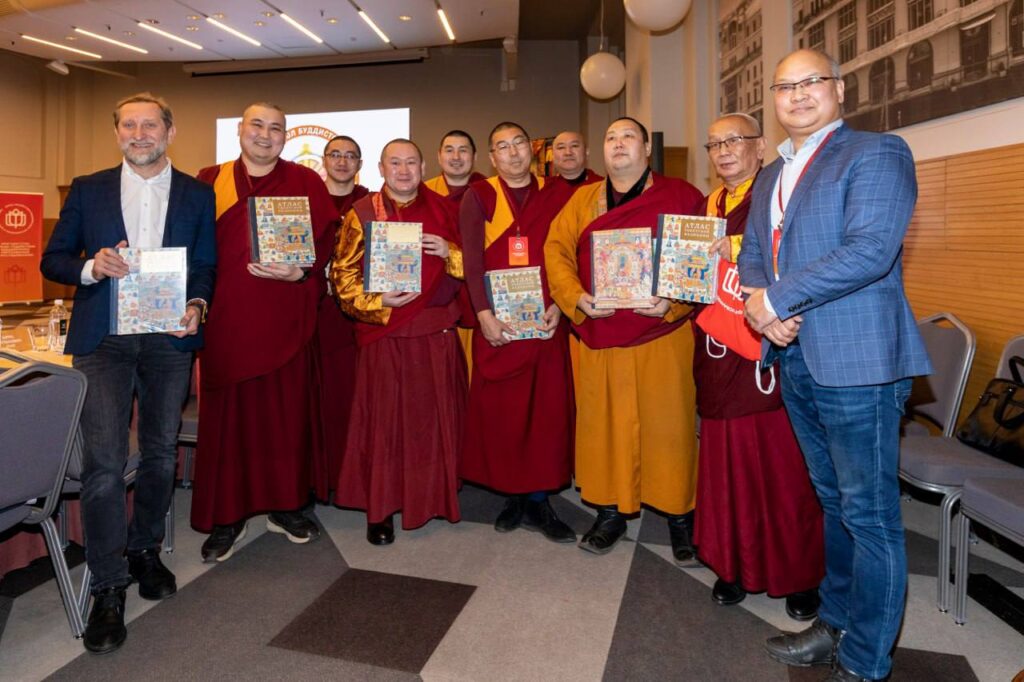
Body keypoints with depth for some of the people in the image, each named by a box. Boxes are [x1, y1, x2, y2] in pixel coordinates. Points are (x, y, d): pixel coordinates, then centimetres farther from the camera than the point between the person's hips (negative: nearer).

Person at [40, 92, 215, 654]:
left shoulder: (198, 195, 8)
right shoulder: (87, 190, 9)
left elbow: (208, 265, 6)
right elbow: (52, 260, 9)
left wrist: (197, 304, -13)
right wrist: (90, 269, -12)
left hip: (170, 338, 1)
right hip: (102, 339, -1)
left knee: (161, 453, 11)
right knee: (103, 461, -8)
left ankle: (144, 550, 32)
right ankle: (108, 588, 4)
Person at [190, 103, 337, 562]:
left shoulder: (305, 183, 7)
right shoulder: (210, 182, 10)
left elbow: (325, 243, 0)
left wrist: (298, 272, -17)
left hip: (285, 317, 0)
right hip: (225, 318, 1)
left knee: (286, 411, 5)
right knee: (226, 414, 3)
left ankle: (284, 506, 21)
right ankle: (226, 517, 16)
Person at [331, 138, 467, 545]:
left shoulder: (443, 210, 8)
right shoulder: (362, 213, 3)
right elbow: (343, 275, -1)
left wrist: (449, 252, -10)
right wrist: (379, 302, -16)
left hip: (437, 332, 2)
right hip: (384, 333, -2)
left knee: (436, 416, 8)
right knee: (385, 419, 2)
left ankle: (436, 496, 25)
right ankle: (381, 509, 14)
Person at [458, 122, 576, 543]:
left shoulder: (555, 197, 12)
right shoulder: (478, 197, 8)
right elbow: (472, 260, -2)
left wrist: (558, 305, -9)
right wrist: (483, 313, -14)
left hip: (545, 320, 1)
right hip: (496, 322, -1)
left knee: (548, 408, 1)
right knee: (498, 409, 1)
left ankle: (538, 499, 13)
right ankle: (513, 494, 16)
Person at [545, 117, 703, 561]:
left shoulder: (681, 195, 3)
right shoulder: (583, 200, 14)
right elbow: (556, 250, 5)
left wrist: (673, 303, -18)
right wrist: (577, 298, -11)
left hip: (662, 335, -3)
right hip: (598, 336, 3)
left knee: (667, 423, 4)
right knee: (602, 424, 9)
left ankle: (680, 517, 21)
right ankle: (610, 513, 24)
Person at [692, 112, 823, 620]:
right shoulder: (709, 207, 17)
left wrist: (738, 254, -21)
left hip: (772, 353, -5)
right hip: (721, 355, 5)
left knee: (784, 464, 1)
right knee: (727, 462, 8)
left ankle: (801, 575, 19)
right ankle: (735, 565, 23)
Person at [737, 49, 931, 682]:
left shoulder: (877, 153, -6)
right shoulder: (772, 176, 18)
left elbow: (871, 249, -19)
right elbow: (753, 254, 15)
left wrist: (776, 299, -16)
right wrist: (762, 308, -6)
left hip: (857, 361, -7)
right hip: (797, 361, 8)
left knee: (869, 514, 2)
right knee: (835, 501, 20)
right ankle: (836, 624, 35)